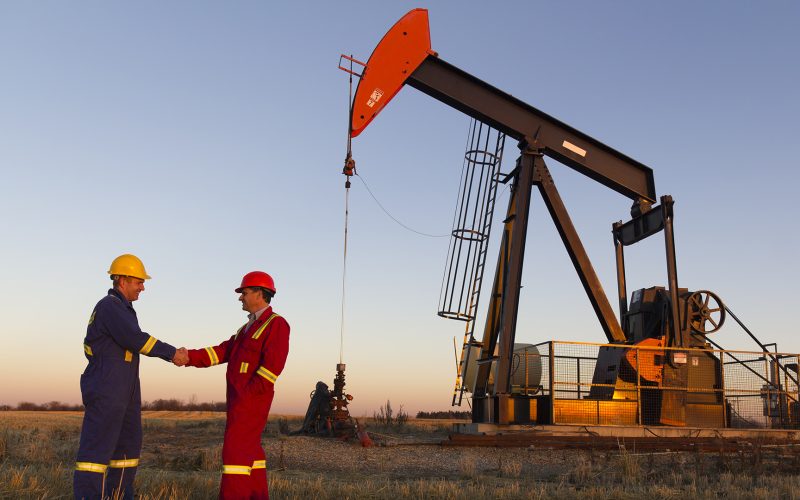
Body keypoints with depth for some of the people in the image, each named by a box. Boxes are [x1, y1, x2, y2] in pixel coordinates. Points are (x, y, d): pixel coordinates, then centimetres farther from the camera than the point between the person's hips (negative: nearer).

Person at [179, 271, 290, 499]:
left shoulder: (276, 324, -10)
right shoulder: (249, 327, 21)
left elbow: (273, 364, -20)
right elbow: (223, 352, 11)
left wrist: (248, 393, -22)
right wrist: (190, 357, -1)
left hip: (251, 399, -9)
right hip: (240, 398, 9)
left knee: (236, 450, -12)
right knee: (249, 450, 11)